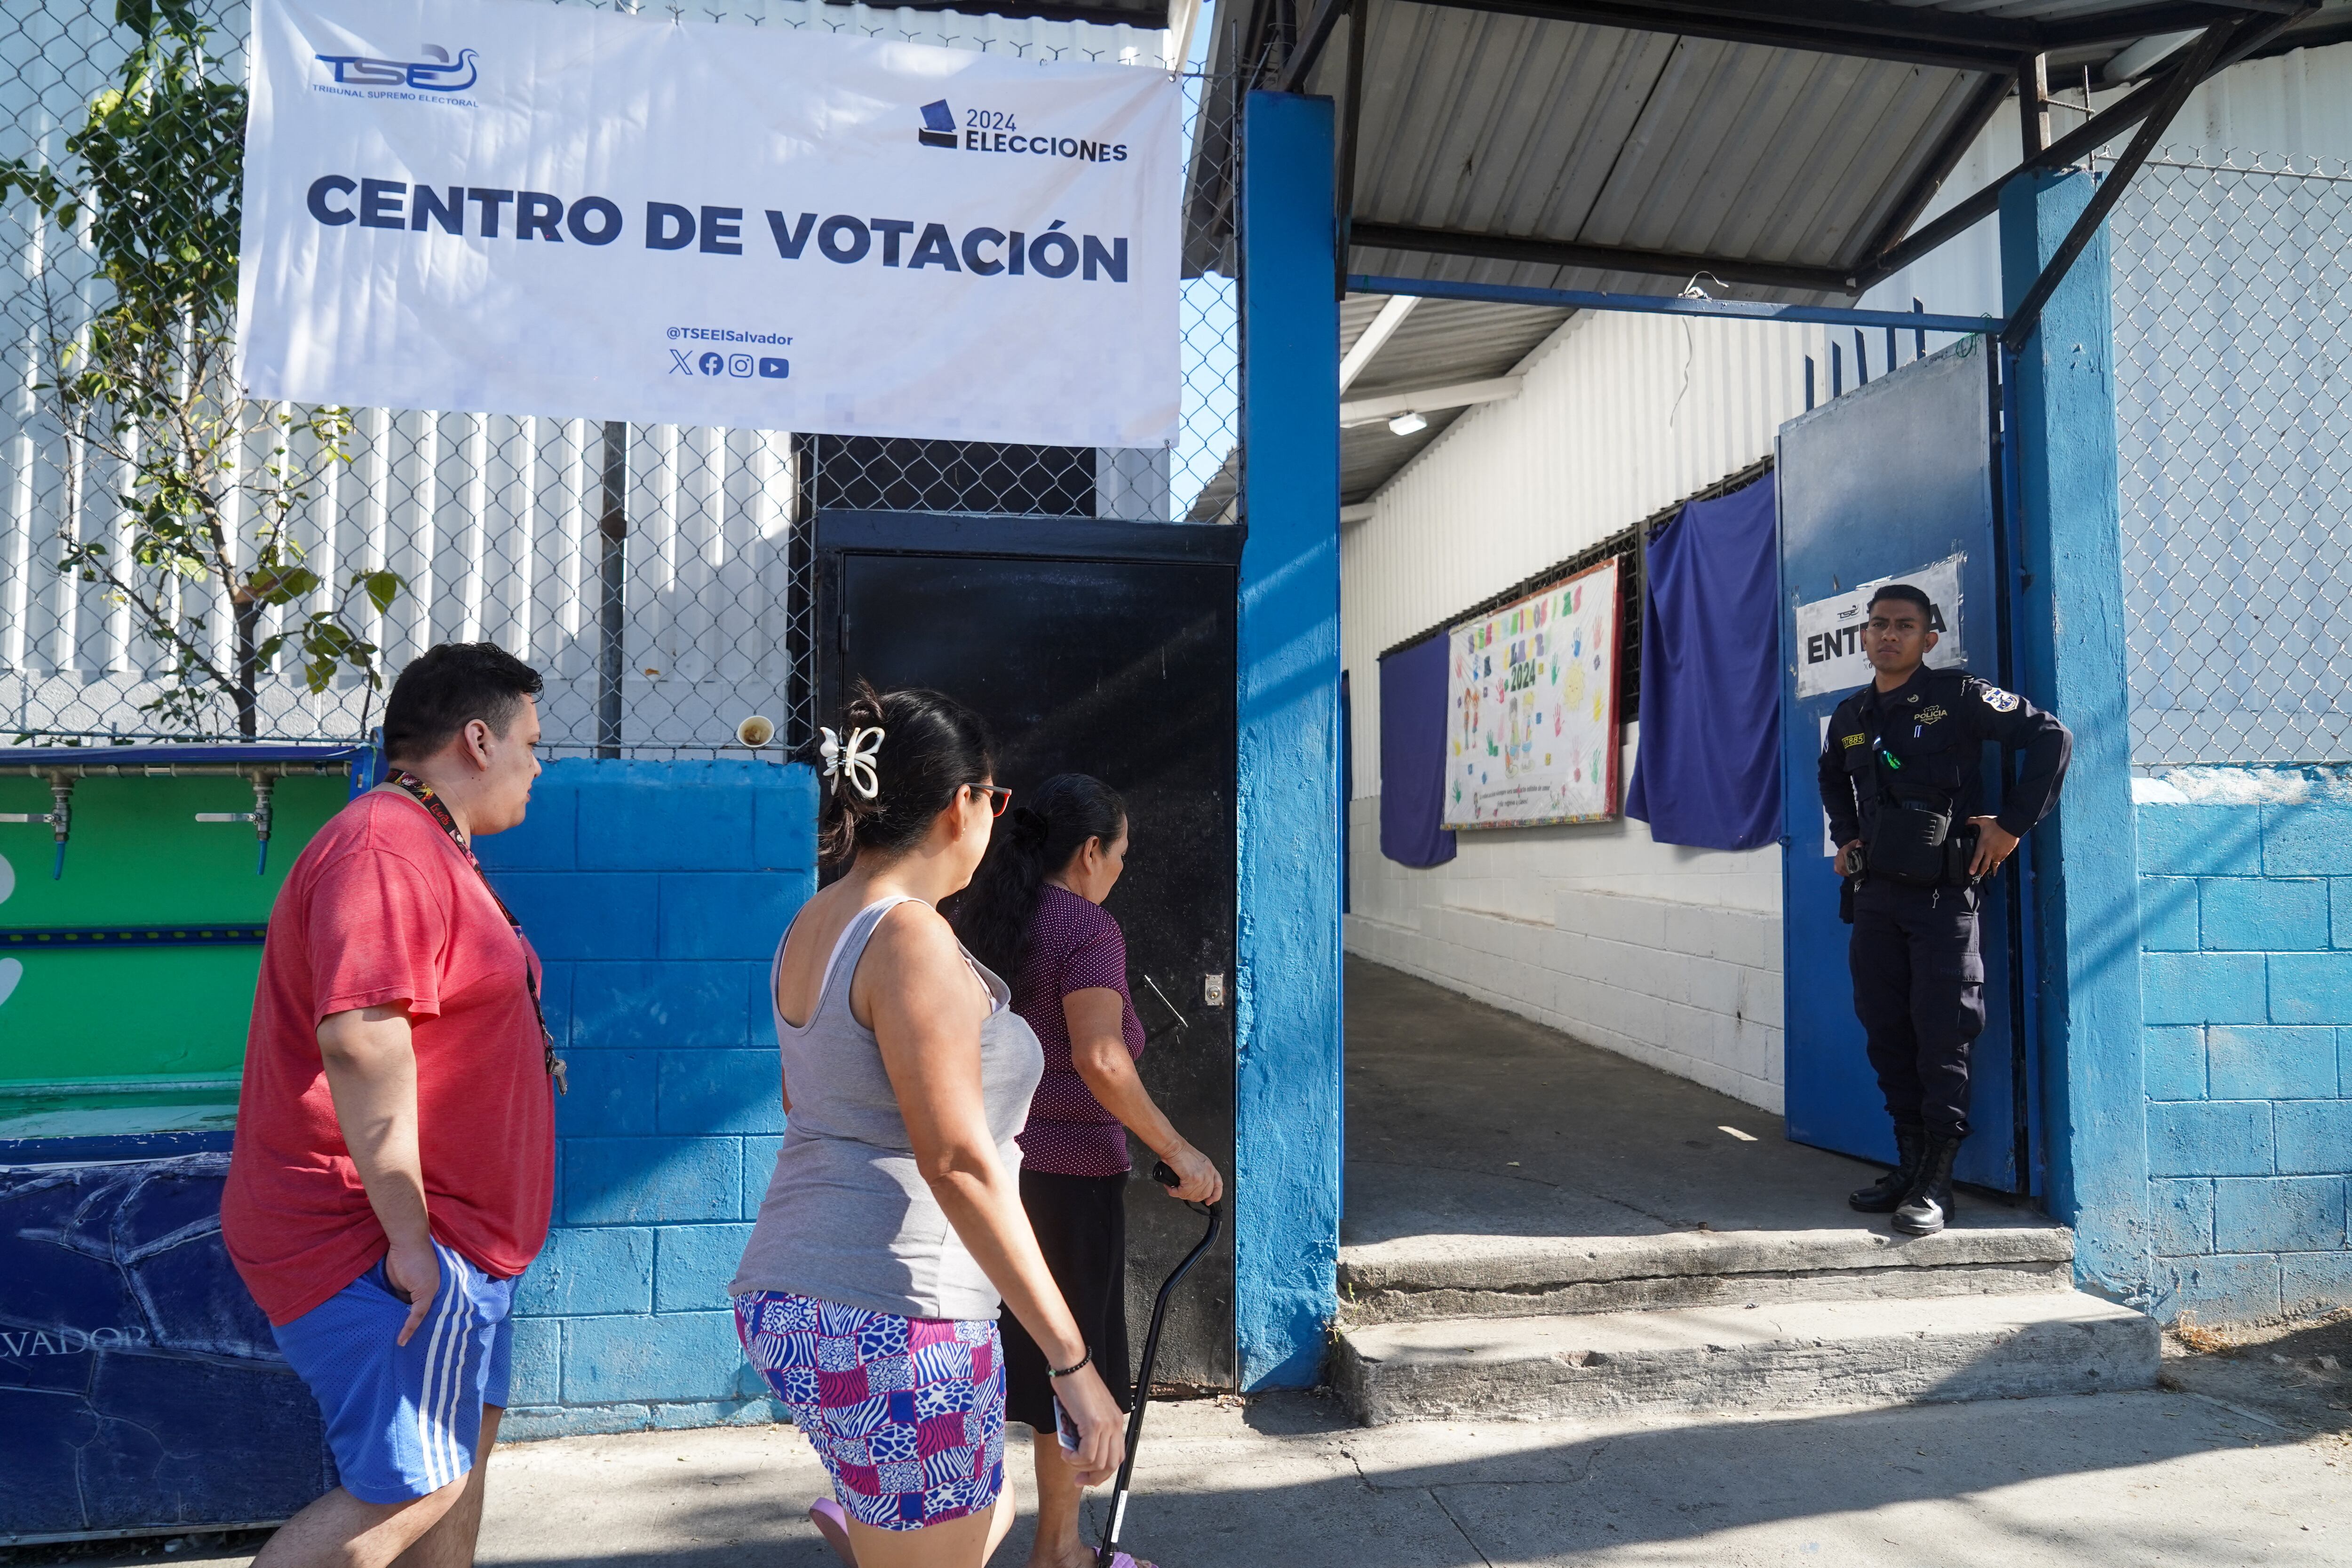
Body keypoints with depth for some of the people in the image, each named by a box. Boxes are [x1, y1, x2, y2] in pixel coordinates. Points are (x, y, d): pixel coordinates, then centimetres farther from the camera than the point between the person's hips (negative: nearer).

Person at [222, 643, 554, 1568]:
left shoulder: (430, 850, 16)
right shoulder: (388, 849, -20)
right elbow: (358, 1037, -30)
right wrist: (408, 1235, -27)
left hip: (450, 1237, 11)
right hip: (384, 1247, -11)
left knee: (467, 1439, 20)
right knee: (407, 1492, -7)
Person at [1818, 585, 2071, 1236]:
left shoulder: (1960, 697, -5)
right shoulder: (1850, 716, 11)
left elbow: (2051, 738, -7)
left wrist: (2013, 824, -8)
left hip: (1944, 895, -6)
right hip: (1875, 895, 6)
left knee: (1941, 1038, -4)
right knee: (1887, 1034, 9)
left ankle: (1936, 1183, 3)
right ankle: (1909, 1163, 20)